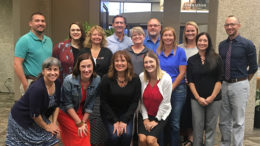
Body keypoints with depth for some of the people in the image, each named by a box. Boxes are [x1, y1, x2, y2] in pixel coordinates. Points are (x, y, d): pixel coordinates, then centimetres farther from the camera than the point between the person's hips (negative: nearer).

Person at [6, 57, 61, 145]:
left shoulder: (57, 83, -11)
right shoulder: (37, 88, -32)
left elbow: (56, 104, 2)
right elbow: (34, 114, -24)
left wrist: (54, 123, -4)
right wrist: (46, 127, -11)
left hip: (38, 117, 6)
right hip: (21, 119, -6)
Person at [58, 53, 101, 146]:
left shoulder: (97, 80, -17)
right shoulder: (69, 81, -26)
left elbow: (90, 104, -7)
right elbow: (68, 104, -16)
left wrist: (84, 122, -8)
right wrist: (79, 123, -14)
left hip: (82, 113, 3)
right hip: (66, 113, -3)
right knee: (79, 136, -10)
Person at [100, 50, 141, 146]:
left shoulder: (135, 80, -6)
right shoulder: (106, 79, -10)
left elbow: (135, 102, -4)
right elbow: (104, 103, -6)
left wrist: (124, 121, -12)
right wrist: (115, 121, -12)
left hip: (126, 114, 1)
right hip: (109, 114, -1)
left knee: (127, 135, -21)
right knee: (114, 136, -22)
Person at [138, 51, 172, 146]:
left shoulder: (166, 78, -16)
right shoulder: (141, 77, -8)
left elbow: (165, 103, -11)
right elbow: (141, 100, -4)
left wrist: (156, 120, -9)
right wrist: (145, 119, -6)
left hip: (161, 114, -2)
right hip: (145, 114, 2)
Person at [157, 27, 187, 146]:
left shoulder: (180, 51, -1)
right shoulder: (157, 52, 7)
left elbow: (182, 72, -4)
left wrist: (171, 87, -8)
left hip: (177, 89, -2)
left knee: (174, 122, 2)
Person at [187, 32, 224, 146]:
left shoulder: (217, 59, 3)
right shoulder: (191, 60, 7)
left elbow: (220, 80, -1)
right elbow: (190, 81, 2)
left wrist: (212, 97, -8)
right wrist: (198, 98, -7)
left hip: (214, 99, 0)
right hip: (197, 99, 1)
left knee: (211, 127, 5)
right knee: (197, 127, 2)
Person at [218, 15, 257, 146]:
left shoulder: (247, 44, -5)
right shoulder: (222, 45, 8)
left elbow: (253, 67, 0)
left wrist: (243, 81, 7)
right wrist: (221, 81, 9)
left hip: (239, 86, -5)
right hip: (224, 85, 5)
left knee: (238, 122, 2)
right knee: (224, 120, 14)